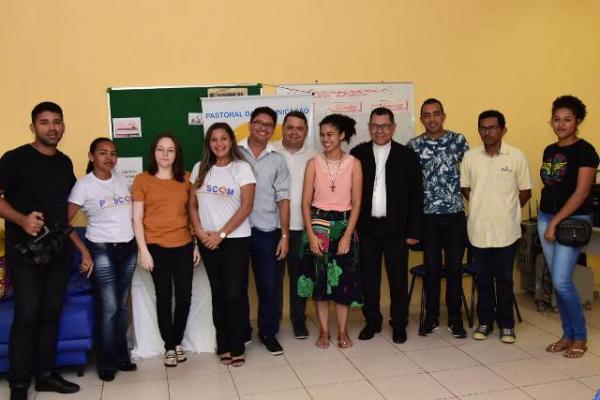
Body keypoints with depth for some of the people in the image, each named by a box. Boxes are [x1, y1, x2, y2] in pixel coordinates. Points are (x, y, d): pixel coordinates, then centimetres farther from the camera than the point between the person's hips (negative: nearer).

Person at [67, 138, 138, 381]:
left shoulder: (122, 181, 9)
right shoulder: (83, 185, -7)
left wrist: (139, 243, 9)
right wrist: (84, 251, -10)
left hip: (128, 249, 5)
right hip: (102, 251, -5)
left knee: (122, 306, 11)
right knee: (108, 309, -3)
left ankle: (121, 356, 23)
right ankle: (106, 363, 12)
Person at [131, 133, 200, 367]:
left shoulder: (186, 179, 6)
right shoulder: (142, 180, -2)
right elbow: (137, 218, -3)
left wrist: (197, 244, 7)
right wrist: (143, 250, -9)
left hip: (183, 245, 3)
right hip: (157, 247, -2)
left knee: (184, 294, 5)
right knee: (164, 296, 6)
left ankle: (178, 341, 25)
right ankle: (169, 346, 20)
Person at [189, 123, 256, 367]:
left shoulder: (242, 168, -3)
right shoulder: (200, 169, 8)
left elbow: (246, 207, -9)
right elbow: (192, 204, 10)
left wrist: (221, 234, -12)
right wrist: (200, 232, -5)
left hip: (236, 239, -3)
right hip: (207, 241, 4)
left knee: (234, 294, -4)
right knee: (218, 294, 9)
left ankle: (236, 348, 9)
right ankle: (223, 345, 20)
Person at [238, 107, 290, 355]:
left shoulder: (277, 159, 6)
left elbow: (283, 198, 4)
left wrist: (285, 235, -2)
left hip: (267, 231, 1)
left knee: (270, 286, 5)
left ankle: (268, 332, 24)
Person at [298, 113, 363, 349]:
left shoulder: (353, 163, -1)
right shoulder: (314, 163, 1)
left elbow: (356, 203, -3)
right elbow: (306, 202, -1)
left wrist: (347, 236, -10)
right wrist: (311, 234, -10)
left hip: (344, 225, 0)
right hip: (318, 224, 1)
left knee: (344, 279, 4)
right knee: (319, 277, 4)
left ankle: (342, 331, 18)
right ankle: (324, 330, 18)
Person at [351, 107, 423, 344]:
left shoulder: (408, 155, 0)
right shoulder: (358, 154, 2)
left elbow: (416, 196, 0)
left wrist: (414, 231, -3)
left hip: (396, 228, -1)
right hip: (366, 227, 1)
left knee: (398, 277, 8)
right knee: (368, 277, 9)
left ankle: (399, 323, 24)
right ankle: (372, 321, 25)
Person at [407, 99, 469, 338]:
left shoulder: (458, 140, 1)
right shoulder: (413, 146, 0)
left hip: (455, 215, 0)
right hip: (428, 216, 0)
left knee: (455, 267, 4)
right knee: (432, 267, 6)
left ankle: (455, 318, 18)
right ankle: (431, 317, 19)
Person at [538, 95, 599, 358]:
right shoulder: (549, 151, 11)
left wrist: (555, 222, -16)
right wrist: (545, 219, 10)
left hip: (572, 220, -6)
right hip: (546, 219, 6)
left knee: (561, 281, -10)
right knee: (556, 281, 9)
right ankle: (567, 334, 21)